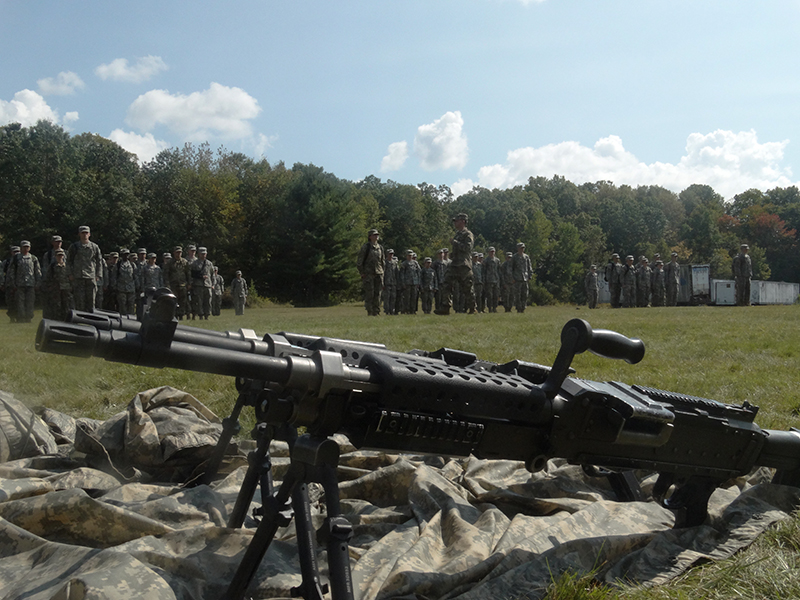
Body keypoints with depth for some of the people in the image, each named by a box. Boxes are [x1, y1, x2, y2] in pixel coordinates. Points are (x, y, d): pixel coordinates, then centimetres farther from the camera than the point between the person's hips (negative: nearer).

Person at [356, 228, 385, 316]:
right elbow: (359, 262, -4)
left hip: (378, 274, 5)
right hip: (368, 274, -5)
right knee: (369, 293, -9)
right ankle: (369, 312, -4)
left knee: (377, 294, 3)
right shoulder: (365, 247, -4)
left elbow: (383, 261, 22)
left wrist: (382, 272, 15)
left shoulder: (380, 247, 13)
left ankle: (376, 312, 8)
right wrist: (362, 273, -7)